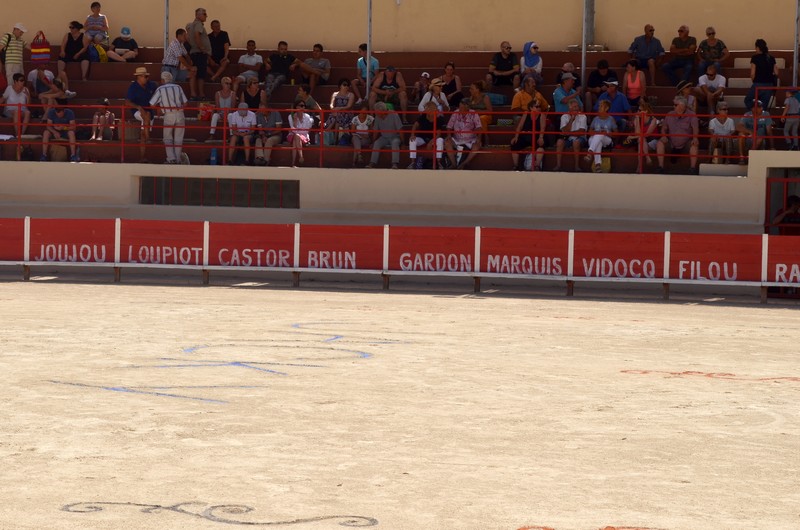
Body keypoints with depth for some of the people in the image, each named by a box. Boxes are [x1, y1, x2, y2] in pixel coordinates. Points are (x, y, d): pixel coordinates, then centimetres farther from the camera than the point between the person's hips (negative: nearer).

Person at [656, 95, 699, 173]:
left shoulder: (691, 115, -6)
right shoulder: (670, 115, 4)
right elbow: (664, 128, 10)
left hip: (686, 143, -3)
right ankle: (660, 167, -22)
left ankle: (693, 168, -28)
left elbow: (695, 128, -18)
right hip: (671, 144, 3)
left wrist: (695, 138, -38)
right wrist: (664, 136, -12)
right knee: (660, 143, -24)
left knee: (694, 144, -34)